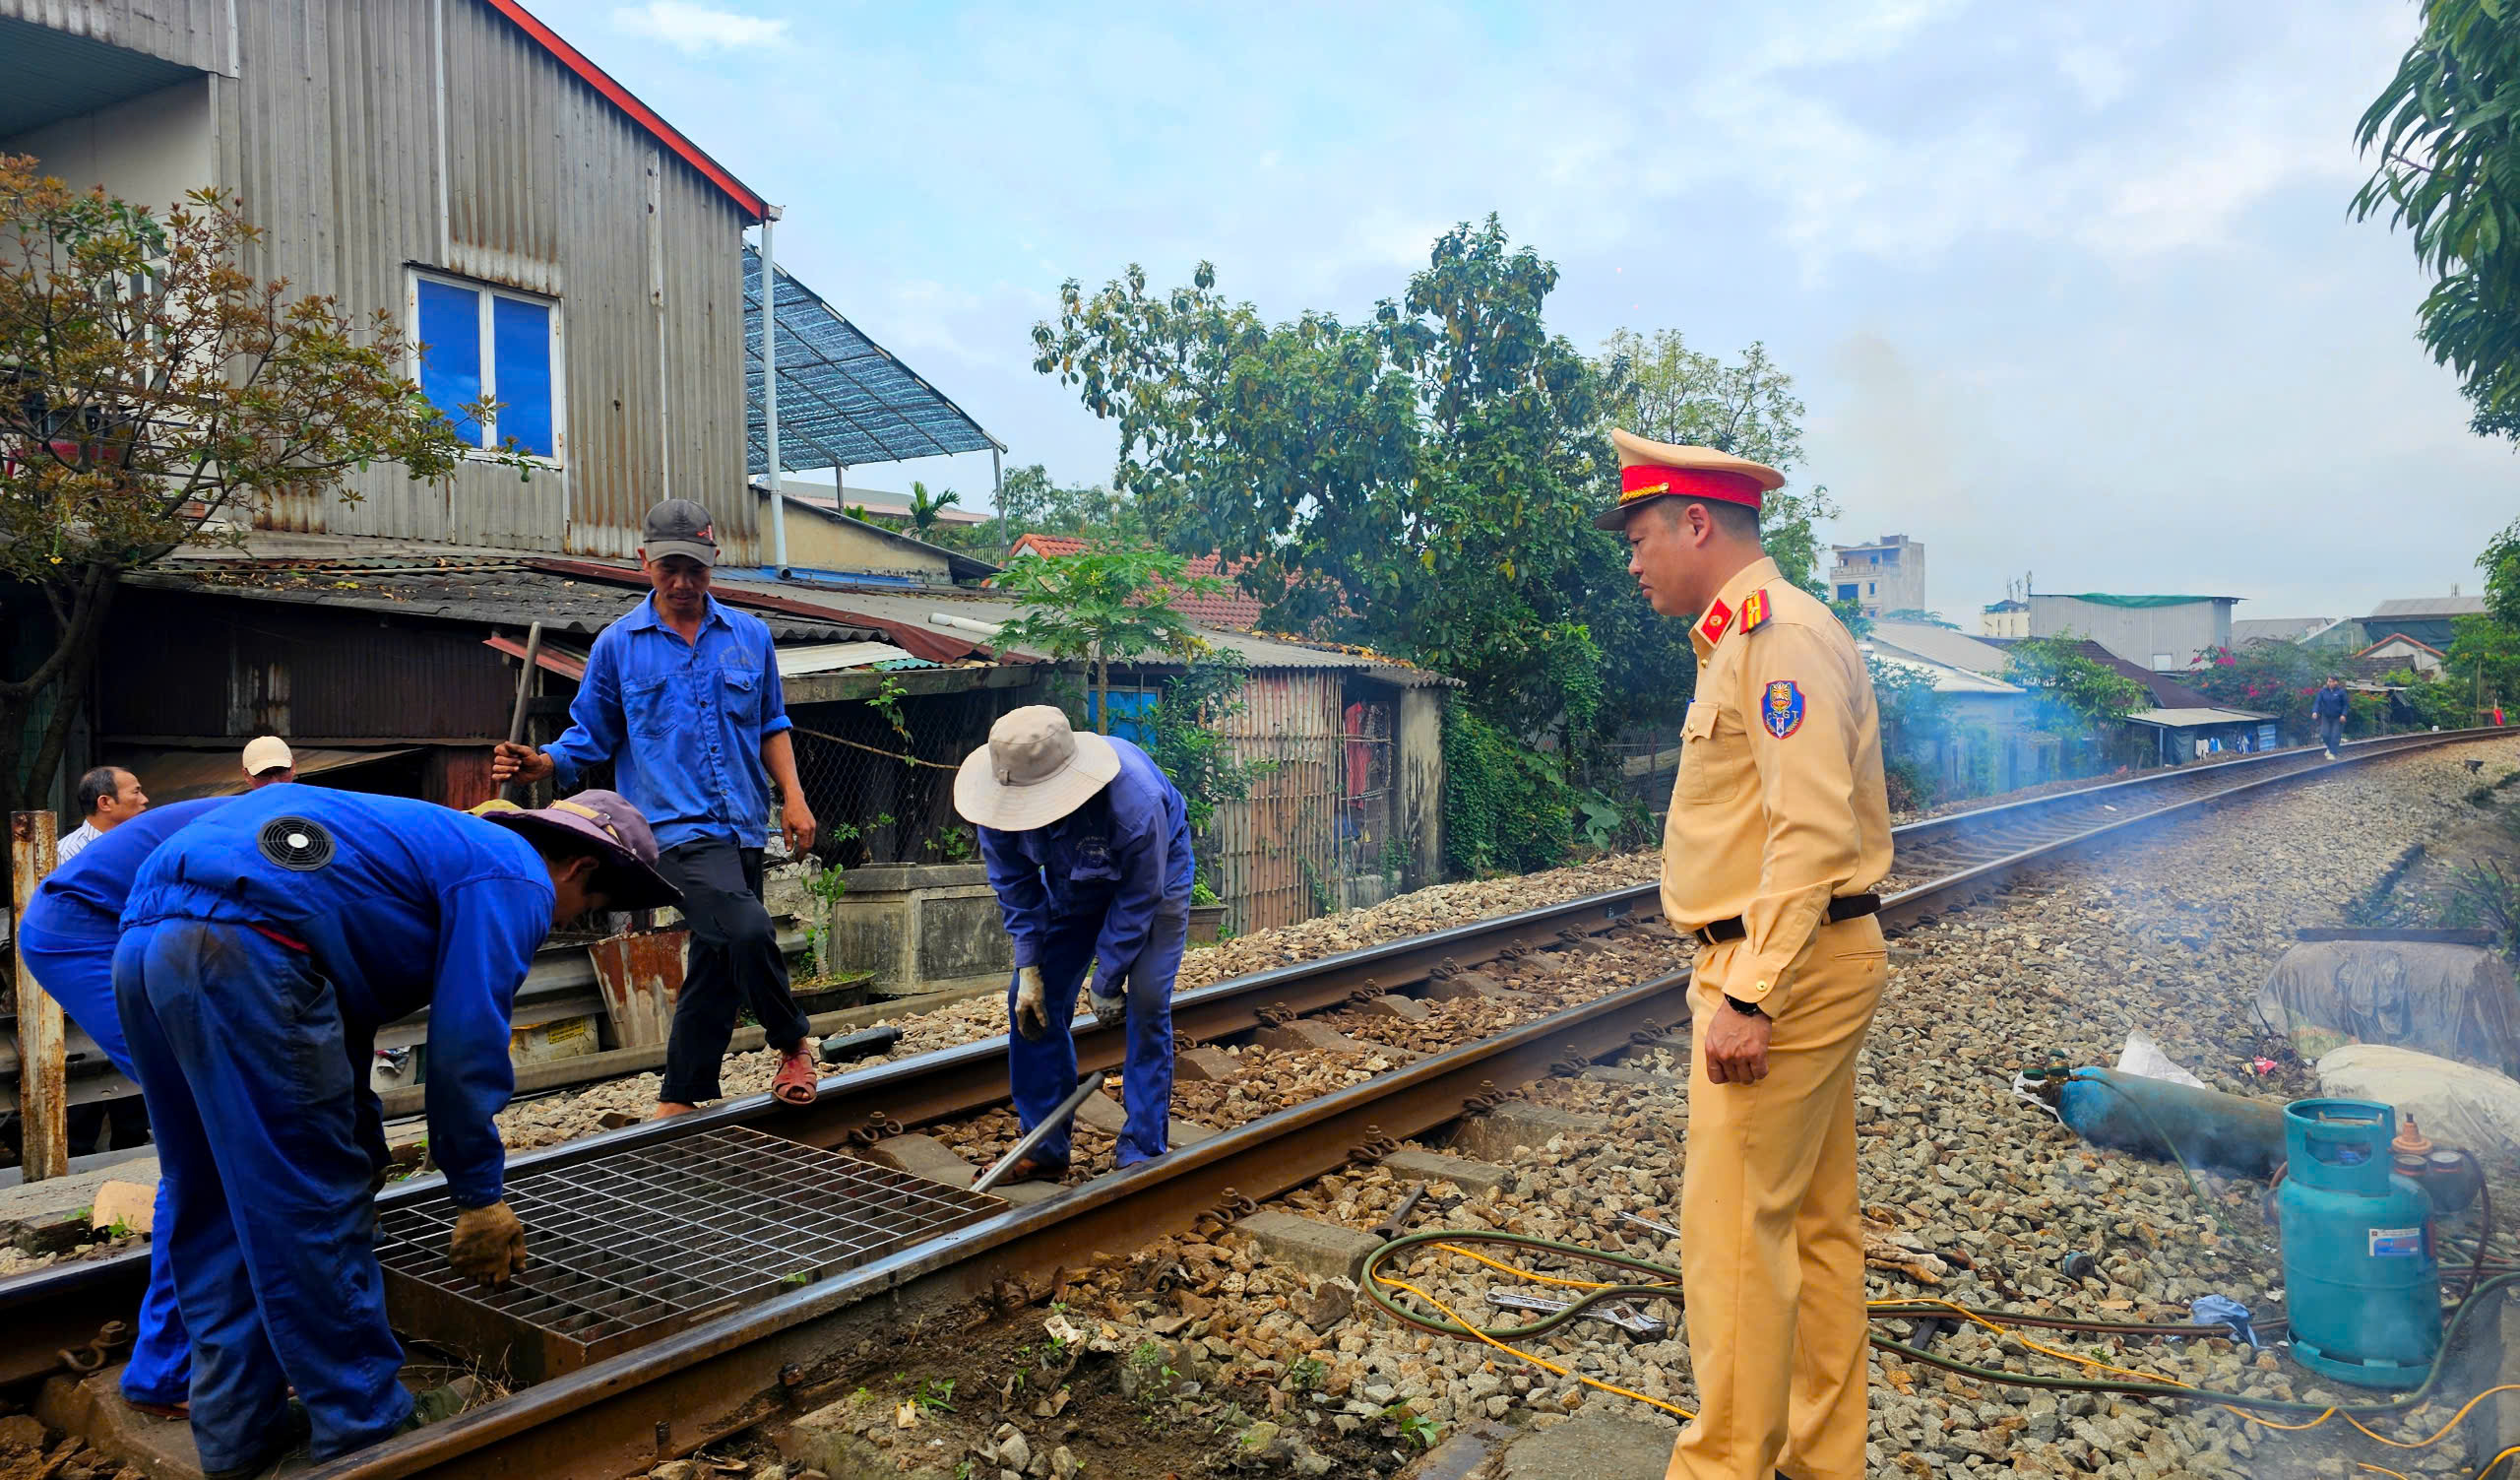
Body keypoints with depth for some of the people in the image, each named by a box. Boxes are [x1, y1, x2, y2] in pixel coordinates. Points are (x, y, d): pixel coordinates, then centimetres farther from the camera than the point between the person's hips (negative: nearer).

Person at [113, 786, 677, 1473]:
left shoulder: (450, 847, 31)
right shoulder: (517, 880, 3)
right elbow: (465, 1049, -4)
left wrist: (361, 1154, 42)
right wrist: (481, 1200, 8)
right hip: (246, 950, -10)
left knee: (216, 1211, 19)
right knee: (316, 1210, 2)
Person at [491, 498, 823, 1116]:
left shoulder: (749, 636, 11)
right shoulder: (618, 645, 5)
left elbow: (772, 727, 18)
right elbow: (592, 735, 11)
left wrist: (794, 797, 8)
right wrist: (543, 764, -9)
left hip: (742, 826, 4)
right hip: (676, 826, -4)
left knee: (717, 962, 9)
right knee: (747, 929, -25)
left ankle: (680, 1099, 24)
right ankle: (793, 1042, 0)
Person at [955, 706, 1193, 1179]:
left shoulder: (1135, 802, -43)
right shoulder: (1004, 796, -29)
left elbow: (1137, 901, -28)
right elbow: (1014, 883, -12)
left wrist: (1107, 984, -19)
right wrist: (1028, 969, -14)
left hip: (1156, 876, -5)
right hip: (1072, 884, 5)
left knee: (1147, 1005, -17)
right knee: (1031, 1002, -2)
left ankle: (1143, 1152, -5)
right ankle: (1046, 1147, 11)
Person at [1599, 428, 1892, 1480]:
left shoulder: (1781, 633, -15)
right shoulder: (1742, 637, 17)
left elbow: (1811, 832, -23)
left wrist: (1748, 996, -25)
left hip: (1783, 969, -10)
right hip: (1801, 965, 10)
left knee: (1734, 1228, -6)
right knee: (1816, 1224, 14)